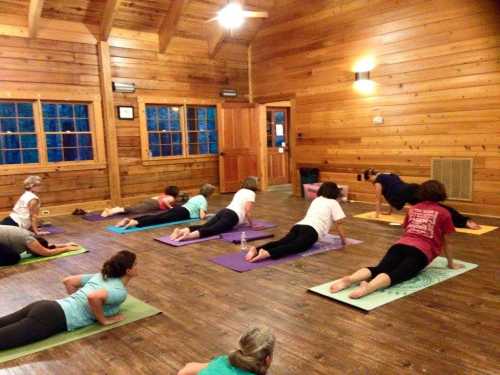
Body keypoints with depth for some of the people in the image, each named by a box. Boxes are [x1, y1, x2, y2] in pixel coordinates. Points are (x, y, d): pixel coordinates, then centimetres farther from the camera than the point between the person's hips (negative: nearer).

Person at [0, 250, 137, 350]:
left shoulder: (101, 276, 19)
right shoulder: (120, 291, -7)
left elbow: (68, 281, 23)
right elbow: (93, 297, -27)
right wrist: (104, 320, -11)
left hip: (47, 307, 8)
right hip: (55, 318, -8)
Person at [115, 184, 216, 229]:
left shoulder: (197, 196, 31)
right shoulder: (204, 200, 5)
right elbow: (202, 216, -7)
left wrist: (202, 212, 45)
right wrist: (205, 214, 15)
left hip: (179, 208, 7)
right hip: (183, 213, -7)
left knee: (156, 217, -10)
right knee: (160, 219, -26)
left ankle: (130, 219, -26)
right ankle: (137, 222, -47)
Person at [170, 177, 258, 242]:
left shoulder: (240, 191, 31)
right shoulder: (251, 193, 5)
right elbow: (247, 212, -2)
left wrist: (244, 220, 53)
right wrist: (251, 225, 10)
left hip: (224, 211, 8)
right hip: (232, 216, -8)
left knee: (204, 226, -6)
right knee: (212, 230, -26)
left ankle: (182, 230, -29)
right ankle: (189, 235, -50)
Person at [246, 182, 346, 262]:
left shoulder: (316, 200, 34)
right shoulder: (333, 203, 14)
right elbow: (338, 223, 13)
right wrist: (343, 239, 26)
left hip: (299, 226, 7)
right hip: (311, 230, -7)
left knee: (282, 242, -13)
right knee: (294, 246, -27)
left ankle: (256, 249, -38)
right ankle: (267, 253, -53)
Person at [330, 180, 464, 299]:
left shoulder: (413, 209, 27)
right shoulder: (444, 213, 15)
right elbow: (445, 241, 20)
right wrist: (451, 264, 32)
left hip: (401, 245, 4)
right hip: (421, 251, -4)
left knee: (379, 269, -13)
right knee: (397, 274, -25)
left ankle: (349, 279, -41)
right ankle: (368, 287, -54)